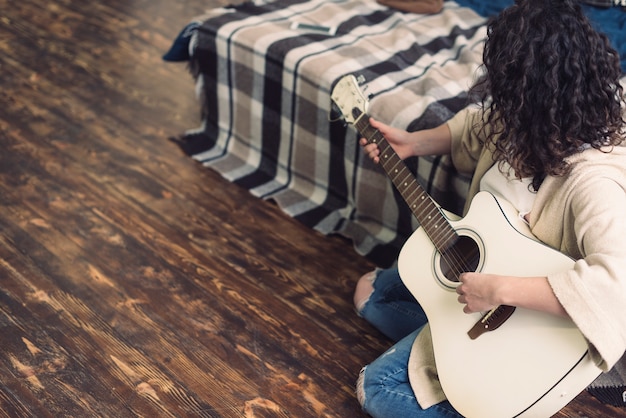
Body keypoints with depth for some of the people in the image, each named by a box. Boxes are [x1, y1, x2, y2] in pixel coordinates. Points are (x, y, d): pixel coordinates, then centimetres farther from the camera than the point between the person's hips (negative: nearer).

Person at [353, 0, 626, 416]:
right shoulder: (528, 123, -14)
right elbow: (477, 125, 10)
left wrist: (499, 290, -49)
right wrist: (412, 143, 3)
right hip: (475, 269, 9)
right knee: (370, 292, 21)